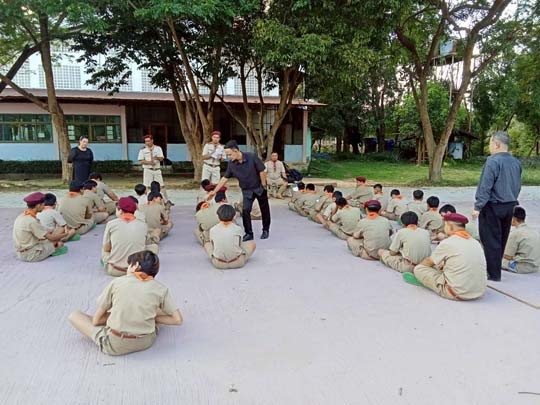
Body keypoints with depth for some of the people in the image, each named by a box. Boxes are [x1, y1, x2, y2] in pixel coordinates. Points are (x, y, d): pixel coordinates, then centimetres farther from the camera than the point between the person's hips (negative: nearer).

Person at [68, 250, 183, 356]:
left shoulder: (117, 282, -1)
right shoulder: (160, 288, 0)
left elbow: (96, 320, 2)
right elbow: (177, 320, 0)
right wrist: (152, 317, 9)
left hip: (115, 346, -2)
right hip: (146, 342, 3)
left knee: (74, 315, 16)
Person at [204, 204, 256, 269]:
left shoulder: (213, 230, -3)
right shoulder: (238, 229, -6)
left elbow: (213, 245, 11)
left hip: (218, 264, 1)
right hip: (238, 263, -1)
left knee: (207, 244, 28)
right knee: (252, 243, 22)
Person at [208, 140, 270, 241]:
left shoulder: (252, 157, -24)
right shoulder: (231, 164, -13)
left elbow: (262, 171, -17)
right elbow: (225, 178, -4)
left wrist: (263, 186, -13)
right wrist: (215, 191, -5)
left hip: (259, 188, -2)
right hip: (246, 190, 2)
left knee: (264, 210, 11)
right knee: (245, 210, -10)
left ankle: (266, 230, 30)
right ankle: (248, 233, 3)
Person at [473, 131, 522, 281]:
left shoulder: (493, 161, -18)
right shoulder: (516, 162, 5)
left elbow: (485, 187, -20)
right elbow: (518, 186, 13)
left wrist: (478, 207, -16)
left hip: (492, 207, -7)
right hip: (510, 206, 8)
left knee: (491, 241, 2)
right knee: (502, 239, 17)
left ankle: (494, 274, 9)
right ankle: (496, 268, 31)